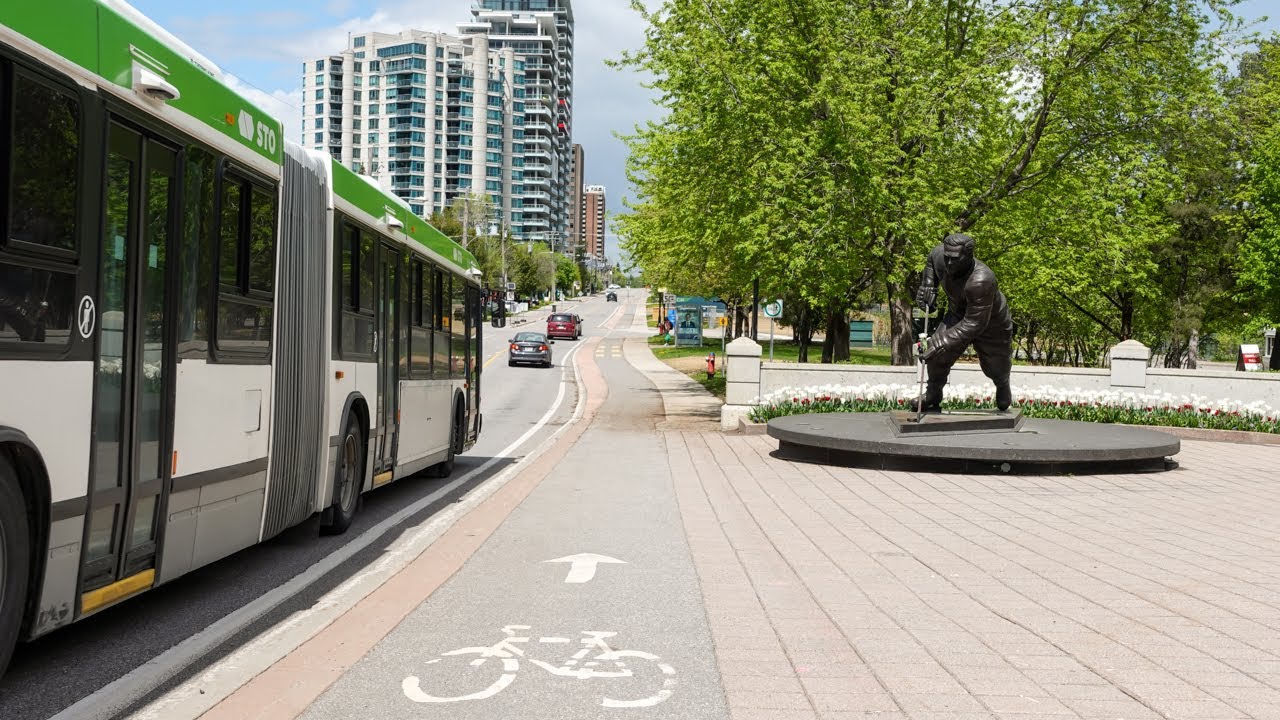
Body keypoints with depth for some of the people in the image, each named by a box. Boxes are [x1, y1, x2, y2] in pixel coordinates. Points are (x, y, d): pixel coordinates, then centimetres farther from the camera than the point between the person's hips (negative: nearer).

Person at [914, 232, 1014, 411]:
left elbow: (974, 324, -42)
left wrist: (943, 343, -44)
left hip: (991, 324, -4)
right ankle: (932, 396, 6)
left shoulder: (981, 281, -46)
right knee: (938, 357, -16)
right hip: (958, 315, 4)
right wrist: (927, 285, -6)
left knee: (996, 367, 18)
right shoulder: (940, 256, -26)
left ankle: (1003, 386, 55)